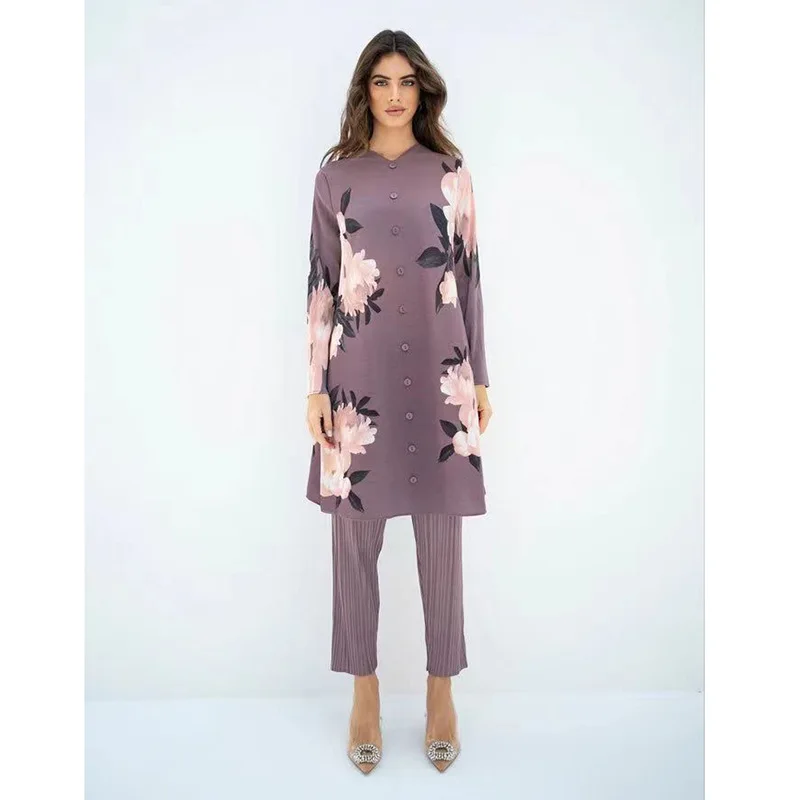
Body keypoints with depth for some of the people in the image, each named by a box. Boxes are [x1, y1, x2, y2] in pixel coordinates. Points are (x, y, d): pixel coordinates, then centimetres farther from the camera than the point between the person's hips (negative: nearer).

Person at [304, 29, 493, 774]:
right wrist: (315, 386, 0)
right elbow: (321, 282, 5)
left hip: (437, 371, 0)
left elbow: (469, 278, 8)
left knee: (440, 537, 6)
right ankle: (364, 690, 25)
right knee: (356, 536, 6)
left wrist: (479, 378, 5)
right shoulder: (335, 172, 7)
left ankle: (442, 689, 25)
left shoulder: (451, 172, 8)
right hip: (359, 373, 0)